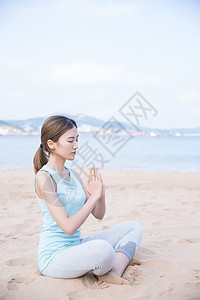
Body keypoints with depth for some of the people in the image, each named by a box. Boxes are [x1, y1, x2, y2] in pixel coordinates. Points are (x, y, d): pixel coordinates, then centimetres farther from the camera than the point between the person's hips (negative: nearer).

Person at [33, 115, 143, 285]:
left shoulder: (73, 174, 9)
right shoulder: (44, 178, -15)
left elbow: (98, 214, 11)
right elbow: (68, 227, -22)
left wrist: (101, 194, -9)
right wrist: (94, 196, -17)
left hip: (75, 247, 9)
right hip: (54, 256, -9)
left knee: (134, 227, 8)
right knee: (103, 249, -38)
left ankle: (115, 273, -15)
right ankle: (103, 272, -2)